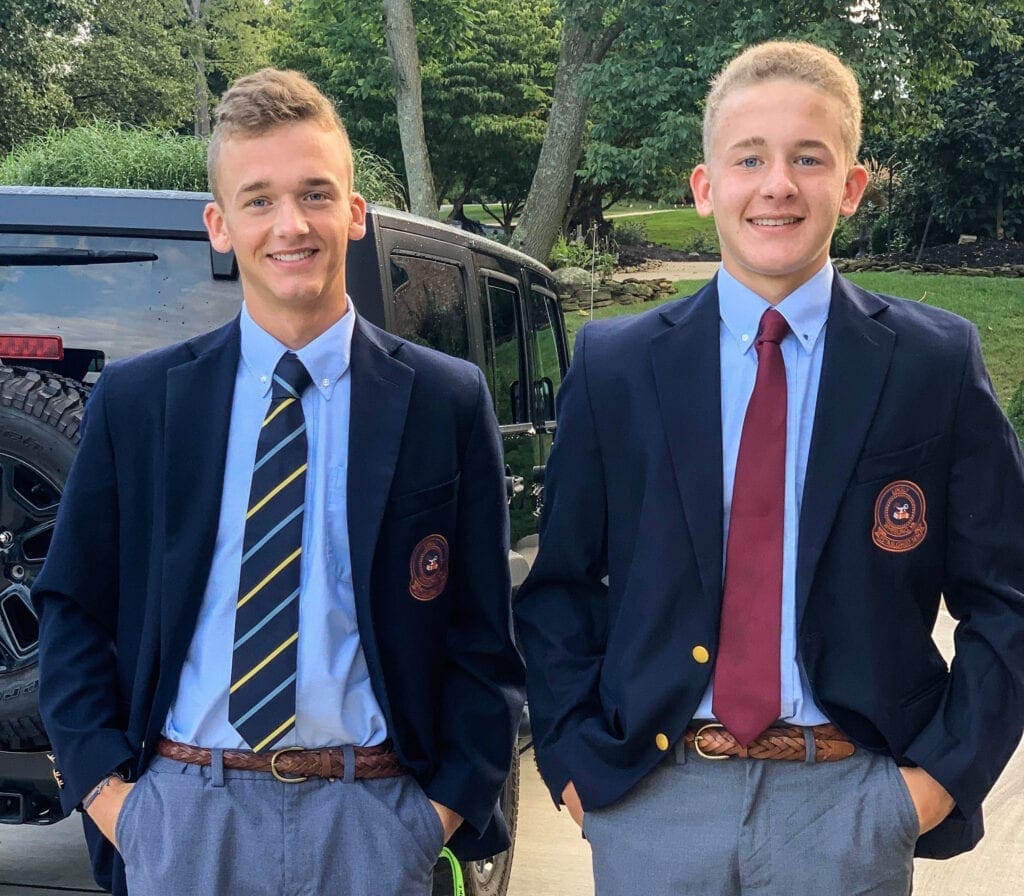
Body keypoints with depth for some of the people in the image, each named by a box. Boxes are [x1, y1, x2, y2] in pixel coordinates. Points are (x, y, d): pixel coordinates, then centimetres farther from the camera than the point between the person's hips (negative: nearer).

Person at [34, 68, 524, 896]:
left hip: (373, 822, -1)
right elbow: (72, 609, 7)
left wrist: (452, 800, -4)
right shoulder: (135, 401, 1)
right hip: (183, 815, 1)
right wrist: (105, 789, -1)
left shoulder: (447, 402, -2)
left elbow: (483, 632, 2)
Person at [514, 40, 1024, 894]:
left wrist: (946, 770, -6)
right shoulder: (613, 366, -1)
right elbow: (559, 584, 5)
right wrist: (574, 755, -2)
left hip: (852, 802, 0)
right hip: (651, 797, 1)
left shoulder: (937, 363, -3)